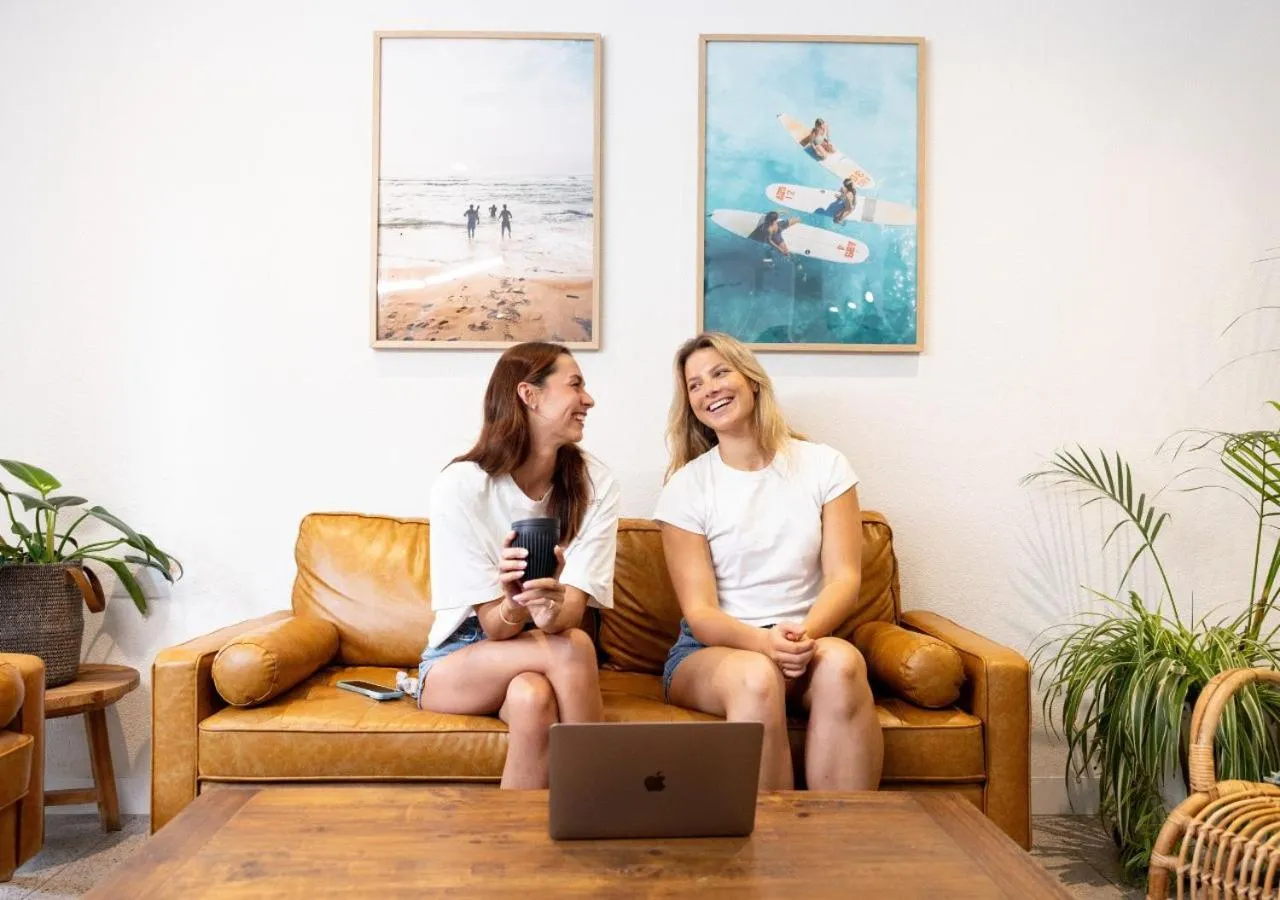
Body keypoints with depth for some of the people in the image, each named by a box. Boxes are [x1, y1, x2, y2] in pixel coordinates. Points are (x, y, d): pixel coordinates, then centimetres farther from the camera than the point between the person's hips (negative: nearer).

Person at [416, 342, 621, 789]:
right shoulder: (460, 485, -17)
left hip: (546, 651, 2)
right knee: (573, 649, -31)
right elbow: (494, 625, -18)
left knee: (532, 696, -34)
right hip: (459, 661, -2)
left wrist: (553, 609, -43)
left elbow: (574, 606, -18)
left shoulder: (595, 482, -9)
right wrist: (515, 605, -42)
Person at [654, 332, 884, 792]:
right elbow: (700, 611, -5)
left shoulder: (823, 465, 5)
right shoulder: (685, 487, 1)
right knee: (757, 676, -35)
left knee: (841, 661, -33)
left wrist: (806, 632, -24)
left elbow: (844, 576, -2)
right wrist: (765, 641, -26)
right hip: (712, 648, -1)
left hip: (808, 639, 1)